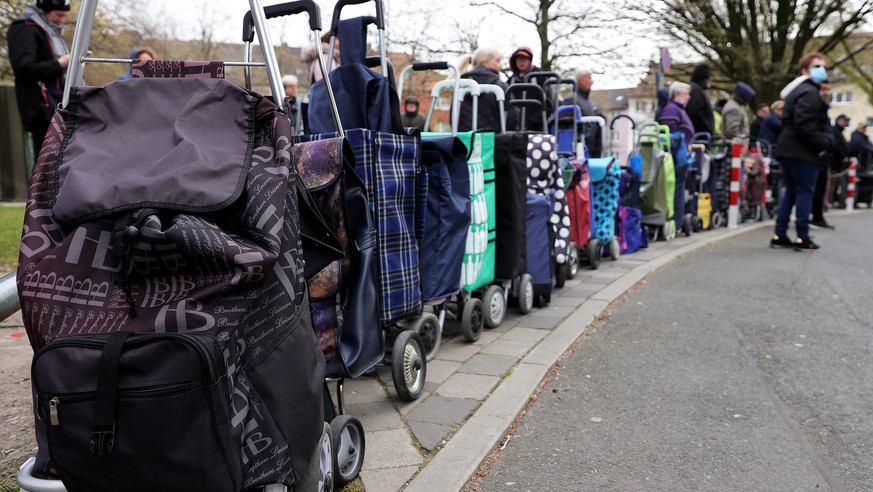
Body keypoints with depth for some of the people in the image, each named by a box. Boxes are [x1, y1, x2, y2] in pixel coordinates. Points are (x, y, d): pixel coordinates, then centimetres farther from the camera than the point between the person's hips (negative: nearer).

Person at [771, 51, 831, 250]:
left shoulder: (797, 90, 20)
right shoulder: (809, 92, -12)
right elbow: (805, 124, -23)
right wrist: (824, 143, -15)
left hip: (789, 149, 10)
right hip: (803, 151, -10)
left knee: (791, 191, 12)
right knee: (805, 192, -4)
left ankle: (779, 235, 12)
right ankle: (802, 238, -1)